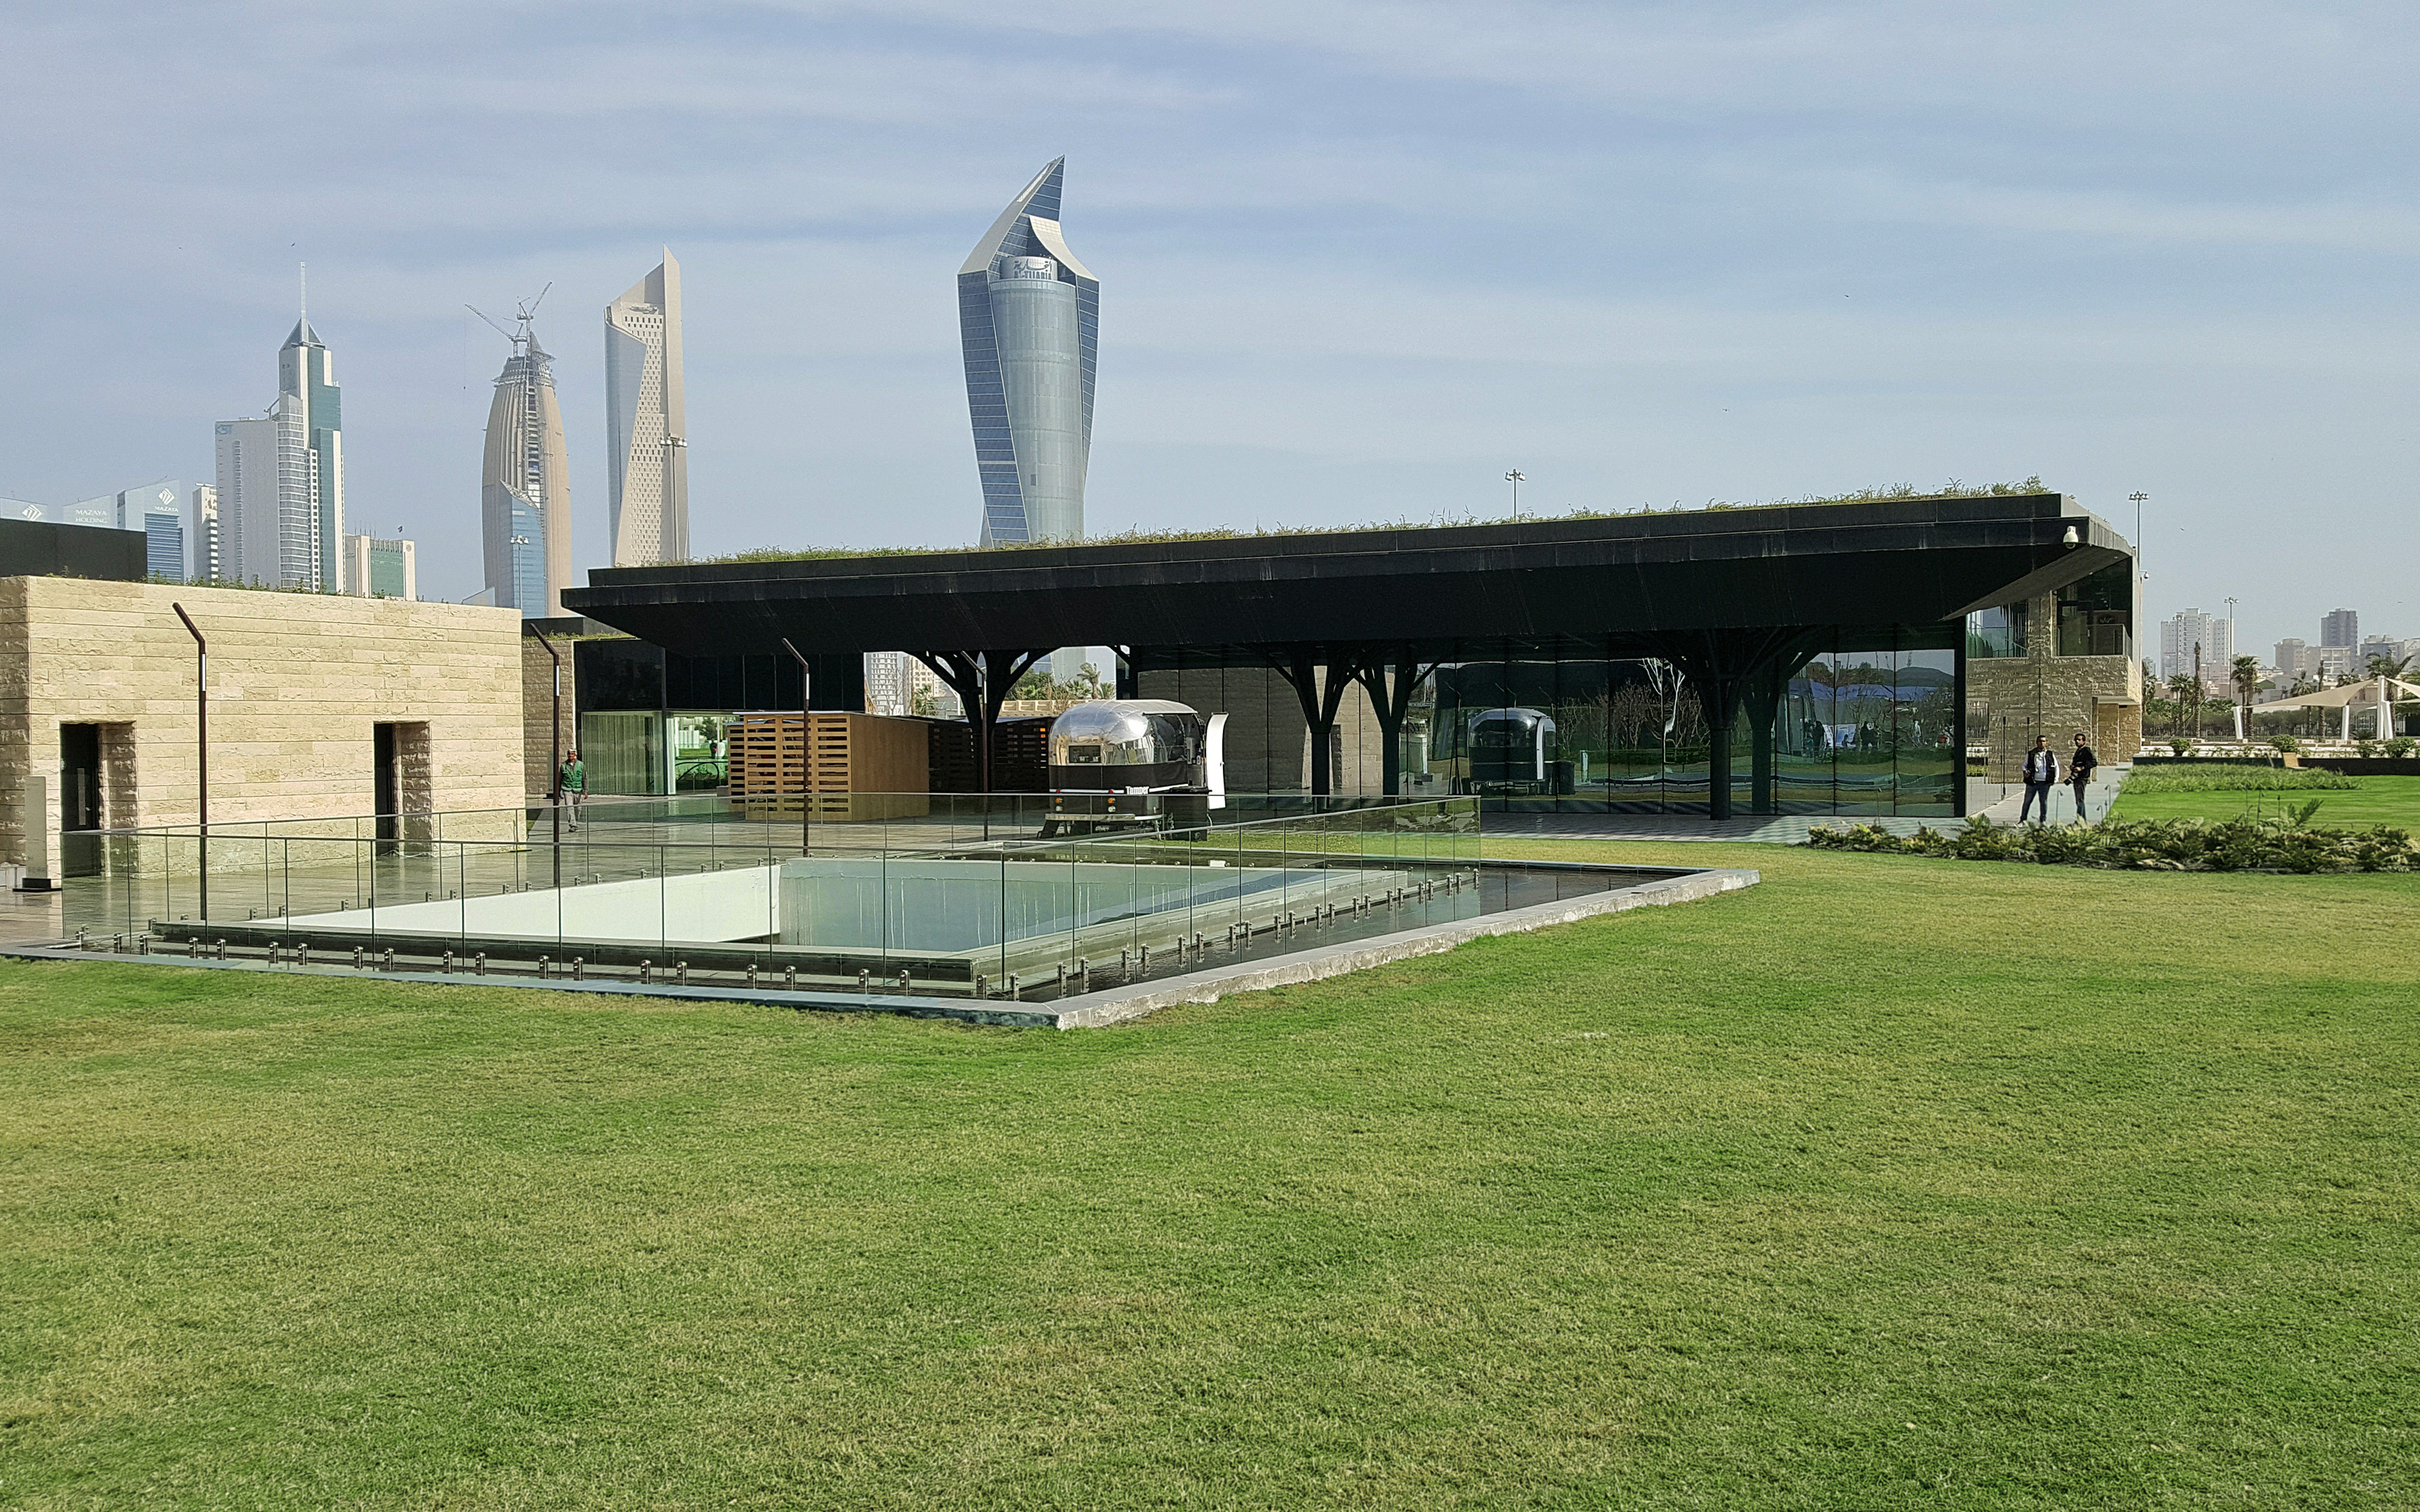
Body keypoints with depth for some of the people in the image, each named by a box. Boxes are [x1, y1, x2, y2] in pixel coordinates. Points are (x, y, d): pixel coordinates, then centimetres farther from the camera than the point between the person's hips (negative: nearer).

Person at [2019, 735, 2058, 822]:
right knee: (2027, 801, 2)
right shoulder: (2030, 754, 6)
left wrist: (2055, 779, 7)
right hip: (2032, 782, 0)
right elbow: (2024, 765, 12)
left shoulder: (2050, 754, 8)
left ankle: (2043, 820, 15)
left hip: (2045, 782, 0)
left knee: (2044, 801, 4)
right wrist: (2025, 772, -10)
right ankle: (2022, 820, 10)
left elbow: (2056, 767, 15)